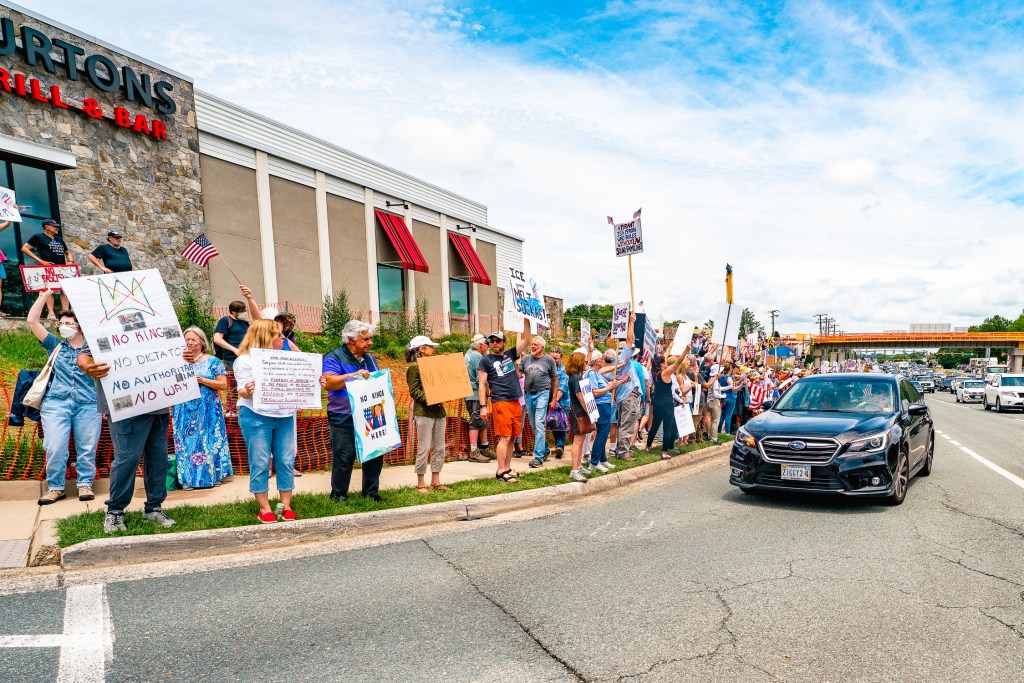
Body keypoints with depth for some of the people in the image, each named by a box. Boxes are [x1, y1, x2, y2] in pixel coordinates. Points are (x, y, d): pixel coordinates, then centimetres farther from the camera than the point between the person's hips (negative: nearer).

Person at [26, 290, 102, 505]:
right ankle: (55, 487, 5)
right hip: (56, 403, 1)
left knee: (87, 448, 0)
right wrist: (45, 295, 11)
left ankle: (85, 484, 10)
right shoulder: (55, 345, 16)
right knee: (55, 448, -6)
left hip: (89, 405, -1)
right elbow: (32, 321, 12)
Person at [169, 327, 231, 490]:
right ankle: (188, 478, 11)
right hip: (184, 412, 3)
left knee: (208, 440, 1)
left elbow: (223, 385, -4)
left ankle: (213, 475, 9)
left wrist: (202, 380, -15)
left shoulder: (213, 362, 1)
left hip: (207, 411, -2)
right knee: (186, 442, 4)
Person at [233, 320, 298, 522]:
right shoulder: (245, 360, -2)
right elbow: (243, 391, -7)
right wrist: (247, 392, -31)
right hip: (257, 417, -5)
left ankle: (286, 505, 14)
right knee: (260, 463, 1)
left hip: (285, 416, 5)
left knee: (286, 462, 4)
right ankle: (264, 508, 12)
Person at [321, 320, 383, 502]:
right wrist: (354, 375, -24)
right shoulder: (334, 357, -5)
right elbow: (328, 382, -20)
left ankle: (371, 492, 24)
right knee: (343, 459, 0)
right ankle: (338, 495, 17)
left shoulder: (369, 359, 17)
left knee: (374, 456, 9)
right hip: (344, 421, -6)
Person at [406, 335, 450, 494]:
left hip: (439, 410, 8)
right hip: (423, 412, -7)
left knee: (439, 448, 8)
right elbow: (414, 391, -10)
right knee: (424, 448, -4)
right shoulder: (414, 367, -4)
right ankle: (420, 483, 7)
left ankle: (435, 481, 18)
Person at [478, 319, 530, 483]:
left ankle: (507, 468, 17)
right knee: (504, 438, -8)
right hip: (500, 402, -5)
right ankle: (500, 472, -3)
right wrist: (483, 406, -9)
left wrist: (526, 320, 5)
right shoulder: (486, 360, 1)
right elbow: (482, 385, -2)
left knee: (511, 438, 9)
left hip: (516, 402, 5)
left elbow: (525, 339, 13)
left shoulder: (510, 355, 14)